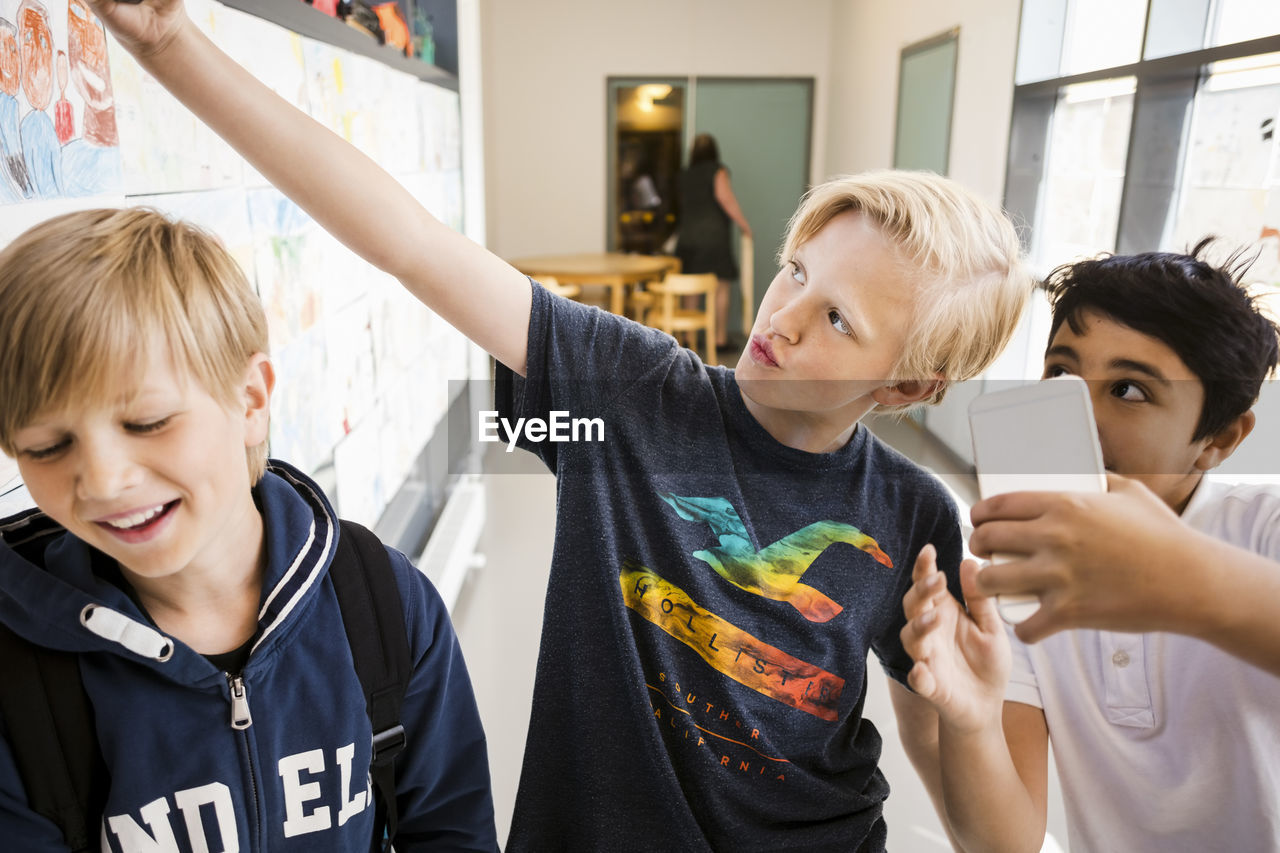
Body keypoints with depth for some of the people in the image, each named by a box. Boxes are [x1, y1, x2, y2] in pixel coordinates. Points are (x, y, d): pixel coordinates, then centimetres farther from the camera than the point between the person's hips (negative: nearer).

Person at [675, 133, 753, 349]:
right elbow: (725, 197, -15)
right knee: (721, 287, 1)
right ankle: (720, 338, 0)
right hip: (712, 236, -5)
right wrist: (744, 226, -9)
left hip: (687, 236, 5)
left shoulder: (684, 176, 14)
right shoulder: (717, 171, -1)